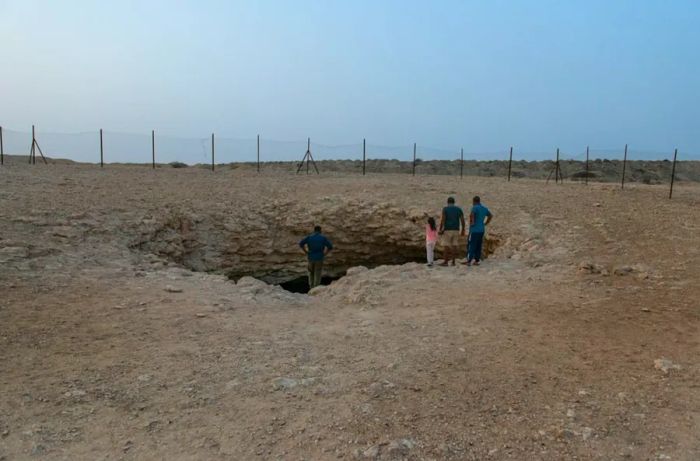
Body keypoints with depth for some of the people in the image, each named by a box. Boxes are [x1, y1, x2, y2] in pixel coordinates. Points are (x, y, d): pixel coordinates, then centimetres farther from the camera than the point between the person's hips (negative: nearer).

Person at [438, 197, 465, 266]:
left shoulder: (445, 209, -5)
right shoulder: (459, 209, 7)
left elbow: (443, 220, -13)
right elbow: (462, 220, 1)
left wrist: (440, 230, -10)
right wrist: (463, 231, 6)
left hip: (447, 230, -4)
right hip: (456, 230, 4)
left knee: (447, 246, -2)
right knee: (454, 246, 7)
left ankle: (445, 262, -2)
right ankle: (453, 262, 5)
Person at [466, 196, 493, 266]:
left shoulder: (475, 207, -10)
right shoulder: (484, 208, 12)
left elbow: (471, 214, -31)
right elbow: (490, 215, 26)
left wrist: (472, 223, -18)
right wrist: (485, 224, 21)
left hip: (474, 230, -7)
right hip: (481, 230, 7)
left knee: (471, 245, -4)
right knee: (478, 246, 11)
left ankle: (469, 261, -7)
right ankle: (477, 261, 12)